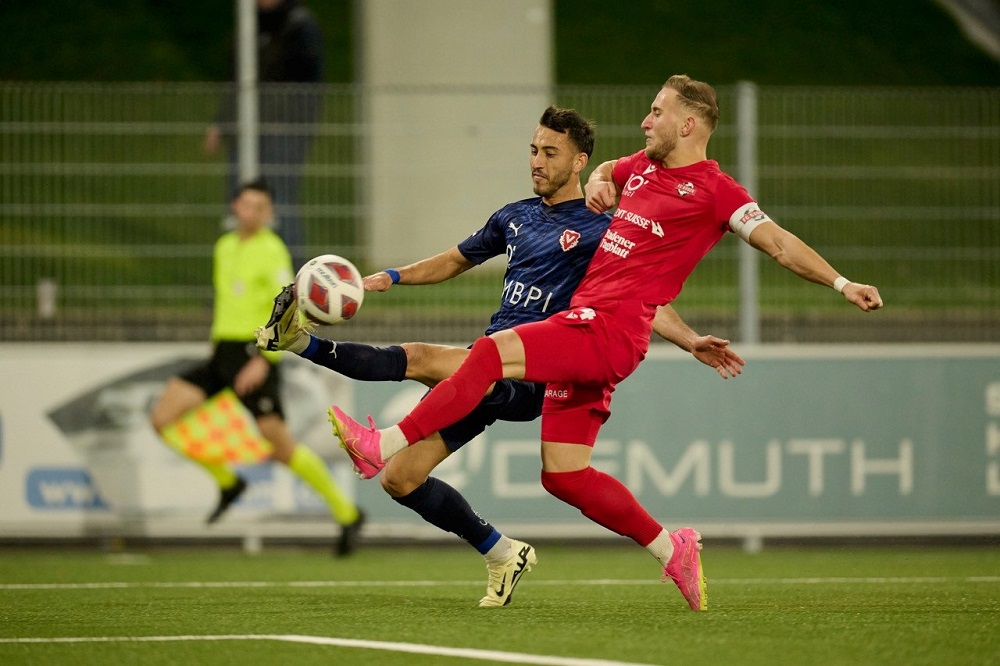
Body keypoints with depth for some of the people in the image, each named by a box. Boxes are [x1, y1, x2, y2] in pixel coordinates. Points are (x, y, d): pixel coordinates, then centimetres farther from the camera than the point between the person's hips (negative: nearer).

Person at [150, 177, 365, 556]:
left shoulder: (271, 249, -7)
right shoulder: (224, 247, 16)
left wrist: (264, 359, -25)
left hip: (254, 356, -7)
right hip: (221, 354, 7)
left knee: (280, 446, -12)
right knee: (163, 418, -5)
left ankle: (347, 514, 2)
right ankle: (227, 482, 12)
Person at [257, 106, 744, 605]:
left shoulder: (598, 231, 0)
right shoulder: (516, 217, 20)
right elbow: (456, 260, 32)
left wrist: (691, 342, -19)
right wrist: (392, 277, 17)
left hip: (529, 377, -8)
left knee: (420, 360, -32)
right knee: (399, 478, 0)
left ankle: (305, 345, -31)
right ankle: (501, 554, 11)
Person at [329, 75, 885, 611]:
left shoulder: (714, 189, -3)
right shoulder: (641, 166, 20)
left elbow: (779, 242, -8)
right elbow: (605, 174, 43)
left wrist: (841, 283, -19)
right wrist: (598, 183, 18)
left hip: (611, 328, -9)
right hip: (585, 322, 9)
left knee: (493, 352, -25)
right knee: (563, 474, 5)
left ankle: (382, 447, -25)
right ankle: (671, 549, 15)